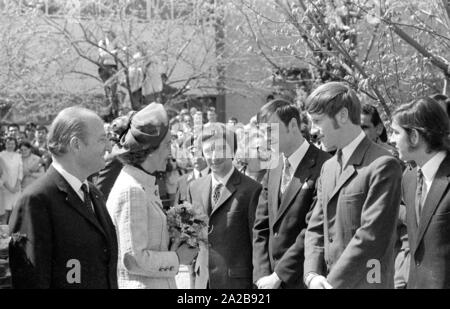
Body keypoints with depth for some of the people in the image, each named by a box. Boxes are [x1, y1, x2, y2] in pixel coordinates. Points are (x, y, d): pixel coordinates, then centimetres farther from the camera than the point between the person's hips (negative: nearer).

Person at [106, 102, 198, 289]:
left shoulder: (144, 185, 11)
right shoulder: (132, 190, -17)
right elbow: (134, 259, -20)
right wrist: (177, 259, -10)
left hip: (159, 284, 9)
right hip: (142, 285, -9)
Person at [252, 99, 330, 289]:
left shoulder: (322, 167, -13)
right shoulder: (273, 170, 12)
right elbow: (261, 227, 11)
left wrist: (279, 275, -14)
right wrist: (262, 274, -1)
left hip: (303, 280, -6)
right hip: (272, 279, 6)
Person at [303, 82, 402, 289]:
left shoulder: (383, 165, -13)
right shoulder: (328, 167, 13)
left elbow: (372, 237, -19)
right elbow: (316, 229, 12)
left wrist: (332, 283, -17)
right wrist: (312, 274, -5)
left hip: (364, 283, -7)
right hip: (329, 280, 7)